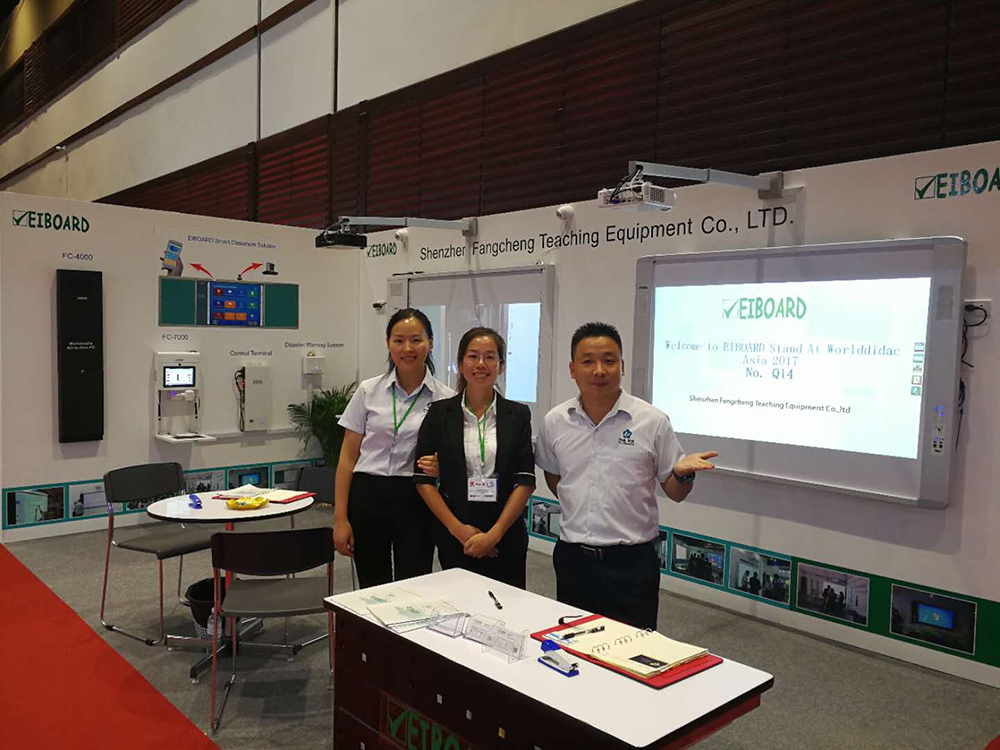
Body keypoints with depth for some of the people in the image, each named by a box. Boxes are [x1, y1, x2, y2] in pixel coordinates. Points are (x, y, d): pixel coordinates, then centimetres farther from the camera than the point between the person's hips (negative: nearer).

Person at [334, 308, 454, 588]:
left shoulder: (445, 398, -1)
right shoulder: (369, 391, 1)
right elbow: (348, 457, 3)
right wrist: (340, 518, -2)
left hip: (415, 501, -1)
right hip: (367, 498, 1)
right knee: (372, 593, 12)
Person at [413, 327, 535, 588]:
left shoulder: (518, 414, 2)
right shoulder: (440, 413, 2)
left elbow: (525, 480, -2)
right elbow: (423, 479, -1)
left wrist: (494, 534, -11)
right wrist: (458, 529, -9)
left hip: (505, 537, 0)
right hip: (453, 537, 0)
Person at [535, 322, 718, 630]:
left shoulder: (652, 421, -6)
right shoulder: (555, 422, 1)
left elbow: (673, 492, 0)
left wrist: (684, 474, -20)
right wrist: (578, 511, 9)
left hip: (631, 560, -2)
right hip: (572, 558, 3)